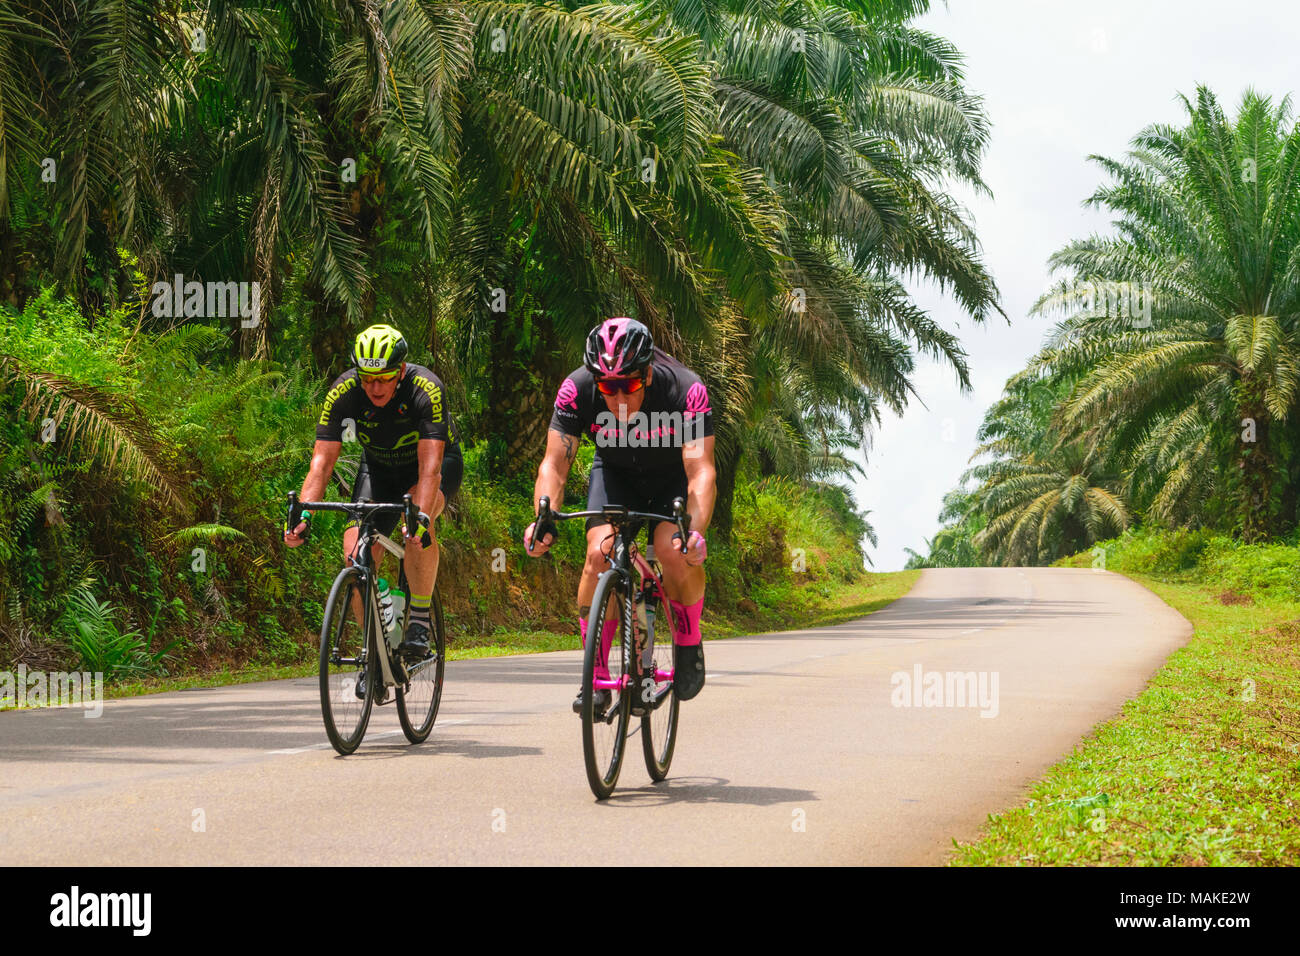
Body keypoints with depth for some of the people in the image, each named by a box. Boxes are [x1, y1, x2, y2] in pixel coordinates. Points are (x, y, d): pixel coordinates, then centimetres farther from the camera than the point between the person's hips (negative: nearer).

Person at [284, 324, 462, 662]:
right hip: (379, 467, 3)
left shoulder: (426, 390, -33)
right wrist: (303, 514, -41)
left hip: (438, 461, -3)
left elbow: (429, 468, -41)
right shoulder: (343, 392, -25)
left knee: (417, 515, -36)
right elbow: (322, 462, -26)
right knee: (356, 557, -16)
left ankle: (420, 618, -22)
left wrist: (421, 519, -56)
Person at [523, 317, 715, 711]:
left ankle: (688, 642, 0)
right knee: (600, 552, -23)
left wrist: (696, 532, -56)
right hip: (616, 472, 2)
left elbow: (701, 472, -40)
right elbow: (555, 462, -27)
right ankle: (597, 676, -11)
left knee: (673, 551, -28)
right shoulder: (577, 389, -28)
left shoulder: (686, 390, -34)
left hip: (674, 476, -2)